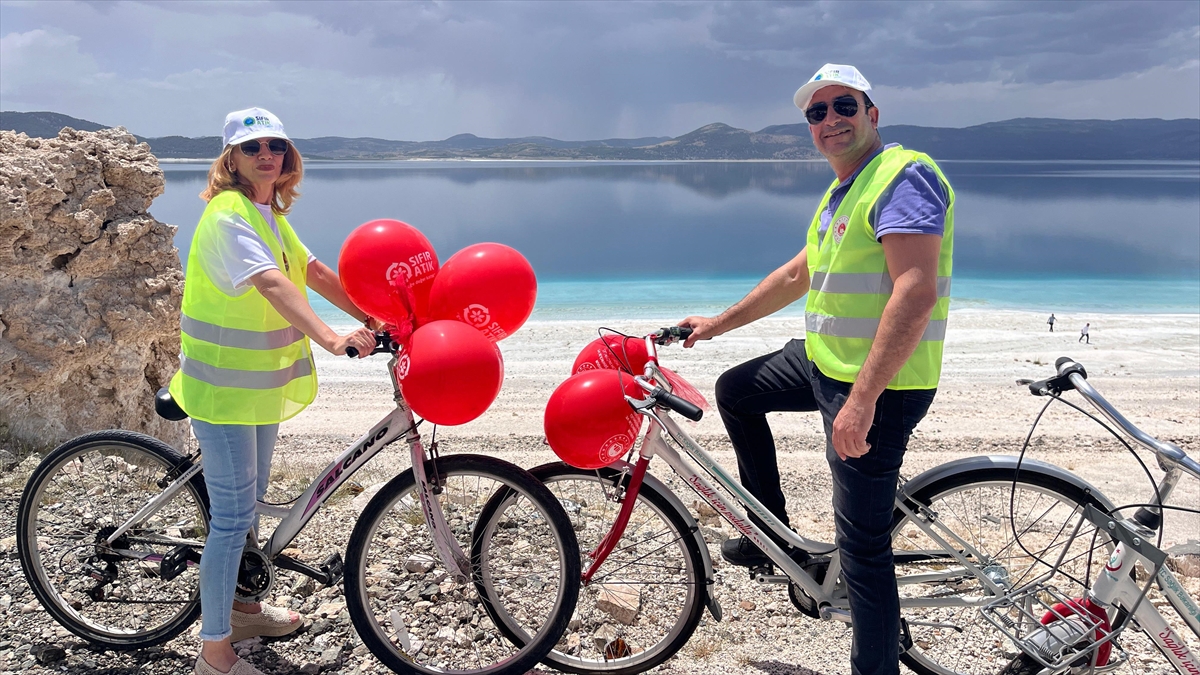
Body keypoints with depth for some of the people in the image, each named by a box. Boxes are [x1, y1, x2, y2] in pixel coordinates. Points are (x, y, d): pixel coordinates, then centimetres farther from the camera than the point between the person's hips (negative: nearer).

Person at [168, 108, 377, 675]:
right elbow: (271, 283, -36)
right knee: (233, 516, -5)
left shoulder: (269, 214, 10)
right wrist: (329, 338, -48)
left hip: (260, 378, 10)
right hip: (224, 385, -10)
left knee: (249, 497, 21)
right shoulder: (229, 214, -20)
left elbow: (312, 271, 9)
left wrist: (372, 320, 1)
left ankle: (233, 607, 40)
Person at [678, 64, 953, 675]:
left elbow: (916, 292, -27)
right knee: (735, 391, 23)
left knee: (862, 542, -6)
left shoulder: (903, 175, -17)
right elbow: (798, 274, 26)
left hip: (880, 385, -10)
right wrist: (719, 322, 29)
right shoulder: (840, 192, 16)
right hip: (825, 361, 10)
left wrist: (861, 400, -31)